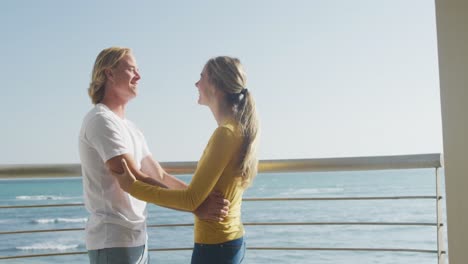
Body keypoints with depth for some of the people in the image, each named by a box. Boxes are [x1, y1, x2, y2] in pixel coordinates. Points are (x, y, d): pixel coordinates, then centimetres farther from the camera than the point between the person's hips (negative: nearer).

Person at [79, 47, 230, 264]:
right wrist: (194, 206, -26)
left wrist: (203, 197, 4)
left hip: (137, 239, 10)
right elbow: (134, 180, -23)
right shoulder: (101, 121, -14)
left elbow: (160, 175, 16)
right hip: (113, 241, -10)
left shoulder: (130, 128, 17)